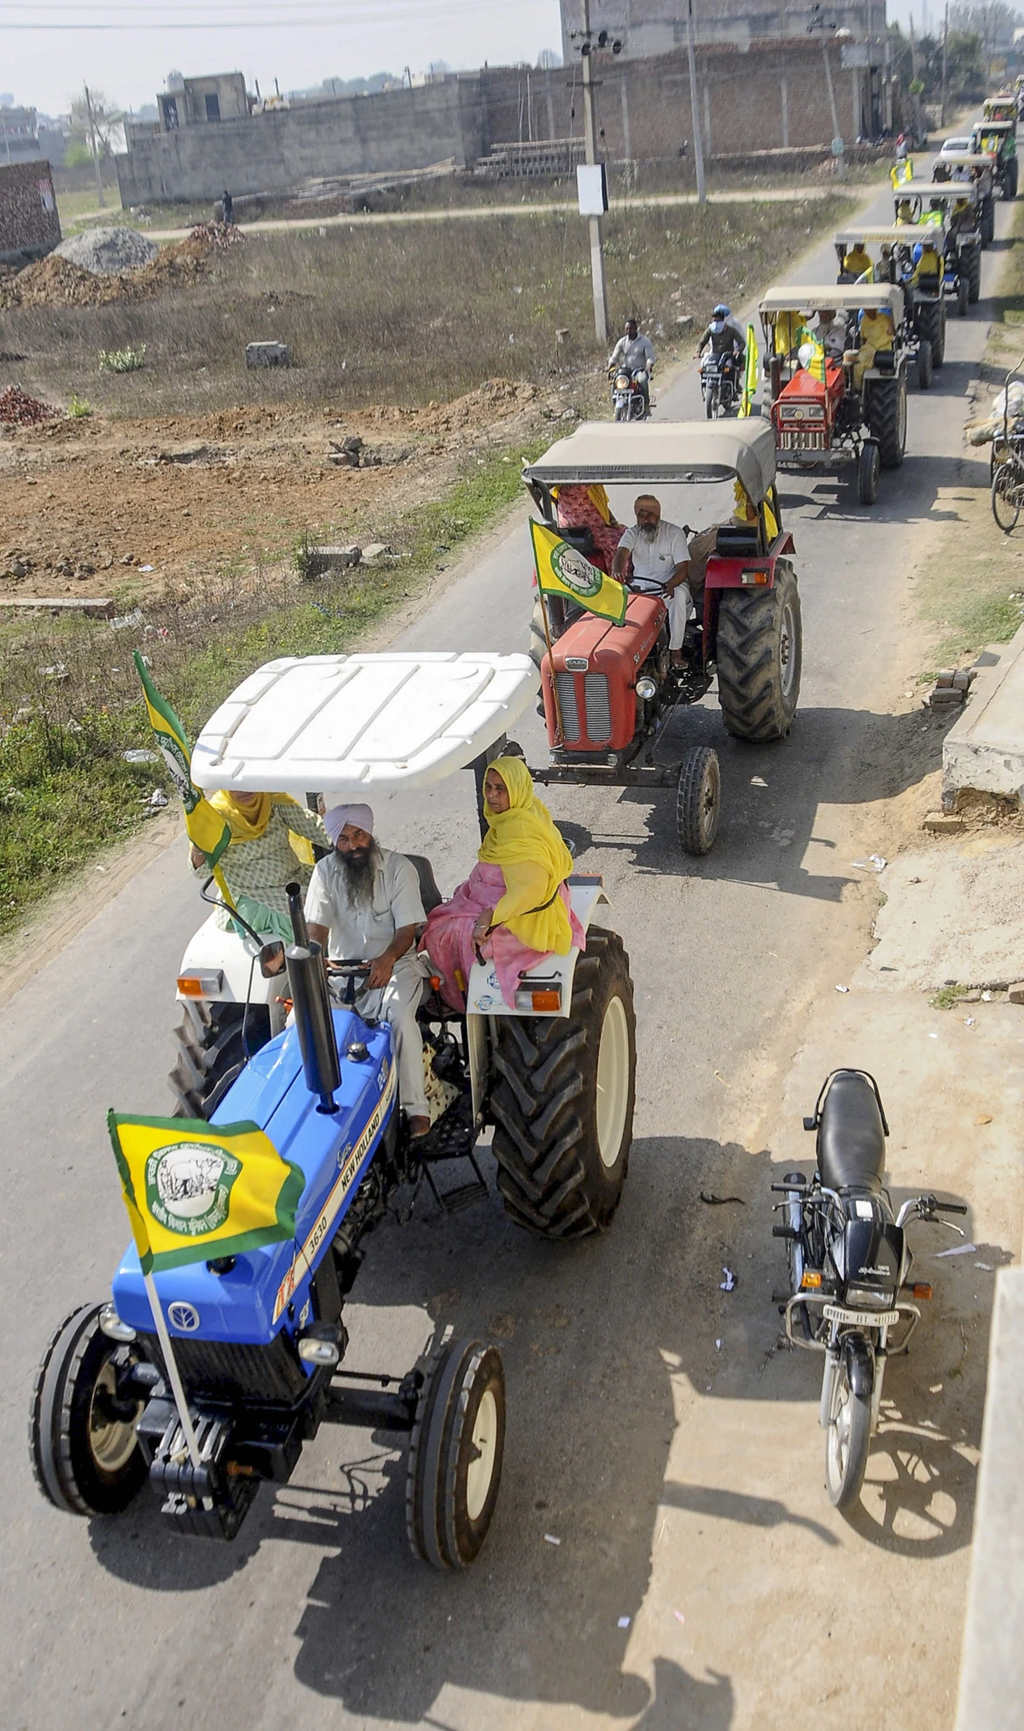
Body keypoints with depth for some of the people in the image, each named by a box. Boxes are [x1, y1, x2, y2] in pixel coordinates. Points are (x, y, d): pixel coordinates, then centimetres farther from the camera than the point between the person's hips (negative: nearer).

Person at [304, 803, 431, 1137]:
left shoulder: (398, 867, -5)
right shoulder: (325, 870, 3)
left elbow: (408, 928, -9)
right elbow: (317, 925, -6)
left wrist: (388, 959, -31)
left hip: (393, 962, -3)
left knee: (399, 1015, -33)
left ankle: (416, 1108, -24)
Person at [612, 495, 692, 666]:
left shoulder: (674, 533, -7)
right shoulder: (632, 533, 0)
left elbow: (683, 568, -13)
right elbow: (621, 553, -23)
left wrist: (670, 585, -35)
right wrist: (617, 570, -49)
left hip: (670, 583, -2)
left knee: (678, 598, -37)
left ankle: (676, 650, -30)